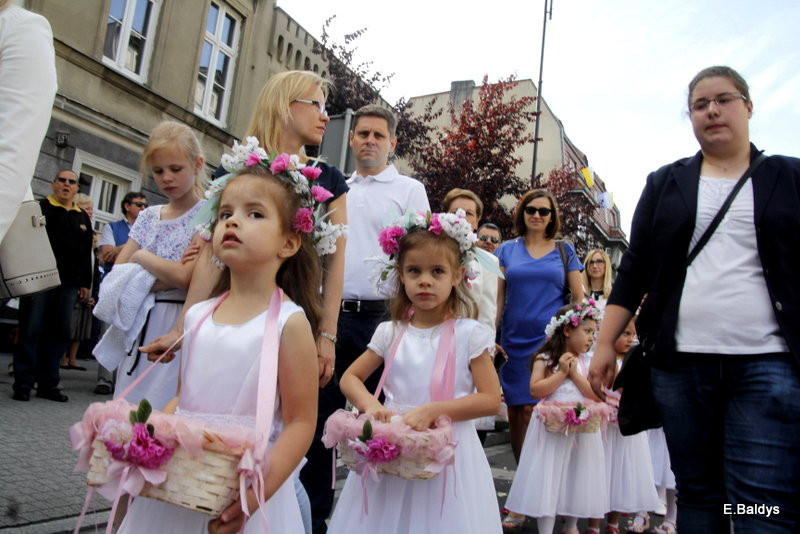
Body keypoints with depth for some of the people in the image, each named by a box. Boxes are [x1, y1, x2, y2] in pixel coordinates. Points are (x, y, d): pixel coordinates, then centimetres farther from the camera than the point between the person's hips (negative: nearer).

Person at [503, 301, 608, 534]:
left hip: (581, 427, 4)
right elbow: (536, 389, -14)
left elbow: (596, 395, -4)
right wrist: (561, 372, -14)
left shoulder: (588, 362, 4)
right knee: (547, 479, -1)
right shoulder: (545, 358, -5)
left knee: (577, 477, 14)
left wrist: (574, 373, -10)